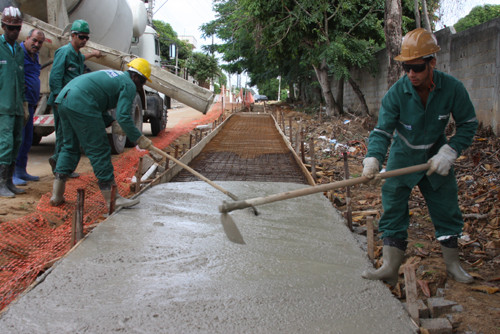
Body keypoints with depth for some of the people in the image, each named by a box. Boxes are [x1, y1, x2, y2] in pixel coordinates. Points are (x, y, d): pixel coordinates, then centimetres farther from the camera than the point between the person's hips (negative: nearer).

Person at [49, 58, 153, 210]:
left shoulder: (115, 76, 29)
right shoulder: (129, 85, 1)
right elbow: (124, 116, -10)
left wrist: (112, 123, 16)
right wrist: (139, 139, -2)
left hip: (63, 98, 10)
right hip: (81, 105, -9)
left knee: (70, 146, 19)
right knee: (99, 151, -3)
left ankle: (57, 195, 22)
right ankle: (112, 199, 3)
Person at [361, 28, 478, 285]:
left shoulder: (452, 88, -17)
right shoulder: (396, 93, -20)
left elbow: (468, 124, -5)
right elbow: (382, 130, -24)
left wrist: (448, 153, -17)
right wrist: (373, 158, -42)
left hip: (435, 158, 1)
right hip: (402, 158, -1)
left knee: (447, 210, 8)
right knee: (393, 209, -6)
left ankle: (453, 264, 25)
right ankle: (390, 268, -1)